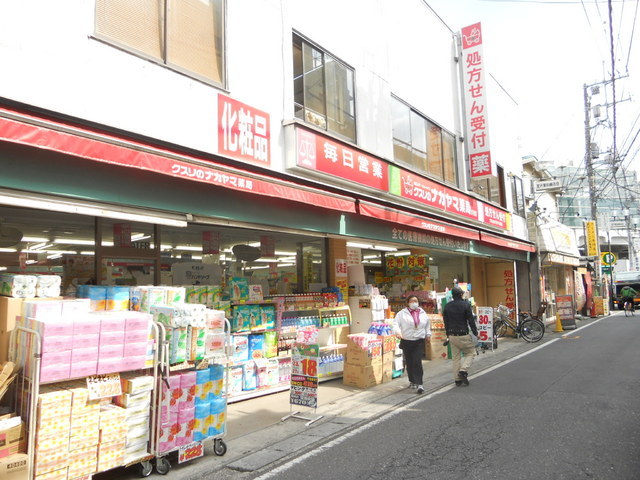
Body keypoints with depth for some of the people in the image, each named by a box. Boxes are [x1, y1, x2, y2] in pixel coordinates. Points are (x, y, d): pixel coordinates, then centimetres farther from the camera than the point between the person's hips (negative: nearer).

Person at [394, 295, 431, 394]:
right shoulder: (402, 313, -1)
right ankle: (412, 381, 28)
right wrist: (398, 332, -26)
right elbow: (396, 324, -10)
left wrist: (428, 334, 18)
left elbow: (427, 325, 25)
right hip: (406, 341, 0)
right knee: (409, 363, 9)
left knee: (417, 362, -11)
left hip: (419, 342, 1)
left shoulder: (423, 313, 10)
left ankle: (419, 384, -8)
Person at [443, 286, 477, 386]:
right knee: (470, 353, 11)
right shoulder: (466, 305, -10)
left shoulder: (447, 306, 6)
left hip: (452, 336, 5)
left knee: (455, 357, 10)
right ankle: (463, 371, -8)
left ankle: (457, 379, 12)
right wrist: (476, 333, 2)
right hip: (463, 335, -5)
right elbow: (471, 320, -9)